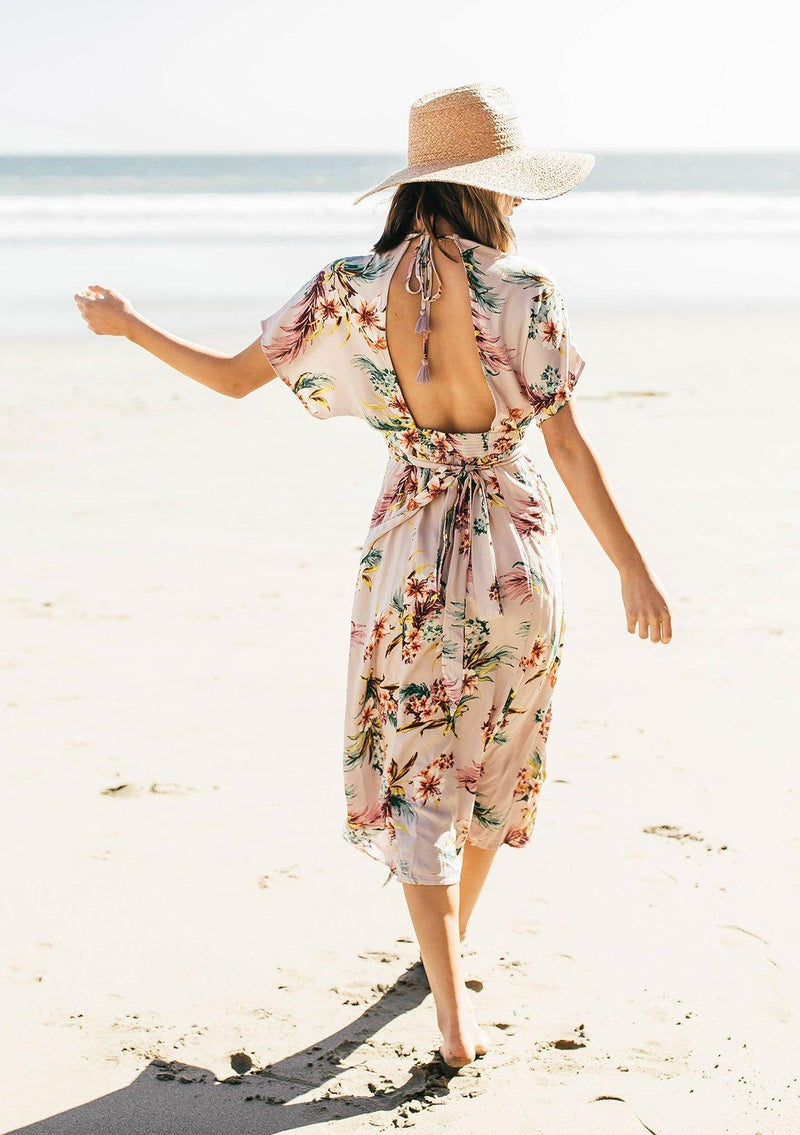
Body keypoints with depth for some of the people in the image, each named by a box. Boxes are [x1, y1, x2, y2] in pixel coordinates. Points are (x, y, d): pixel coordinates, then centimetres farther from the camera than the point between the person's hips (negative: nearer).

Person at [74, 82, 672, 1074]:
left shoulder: (350, 290, -8)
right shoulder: (528, 294, -12)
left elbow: (235, 377, 1)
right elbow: (568, 445, -11)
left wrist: (128, 327, 17)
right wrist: (634, 570, -3)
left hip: (409, 554, 0)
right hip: (518, 552, 0)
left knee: (415, 779, 11)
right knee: (493, 762, 22)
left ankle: (453, 1011, 2)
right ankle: (452, 945, 41)